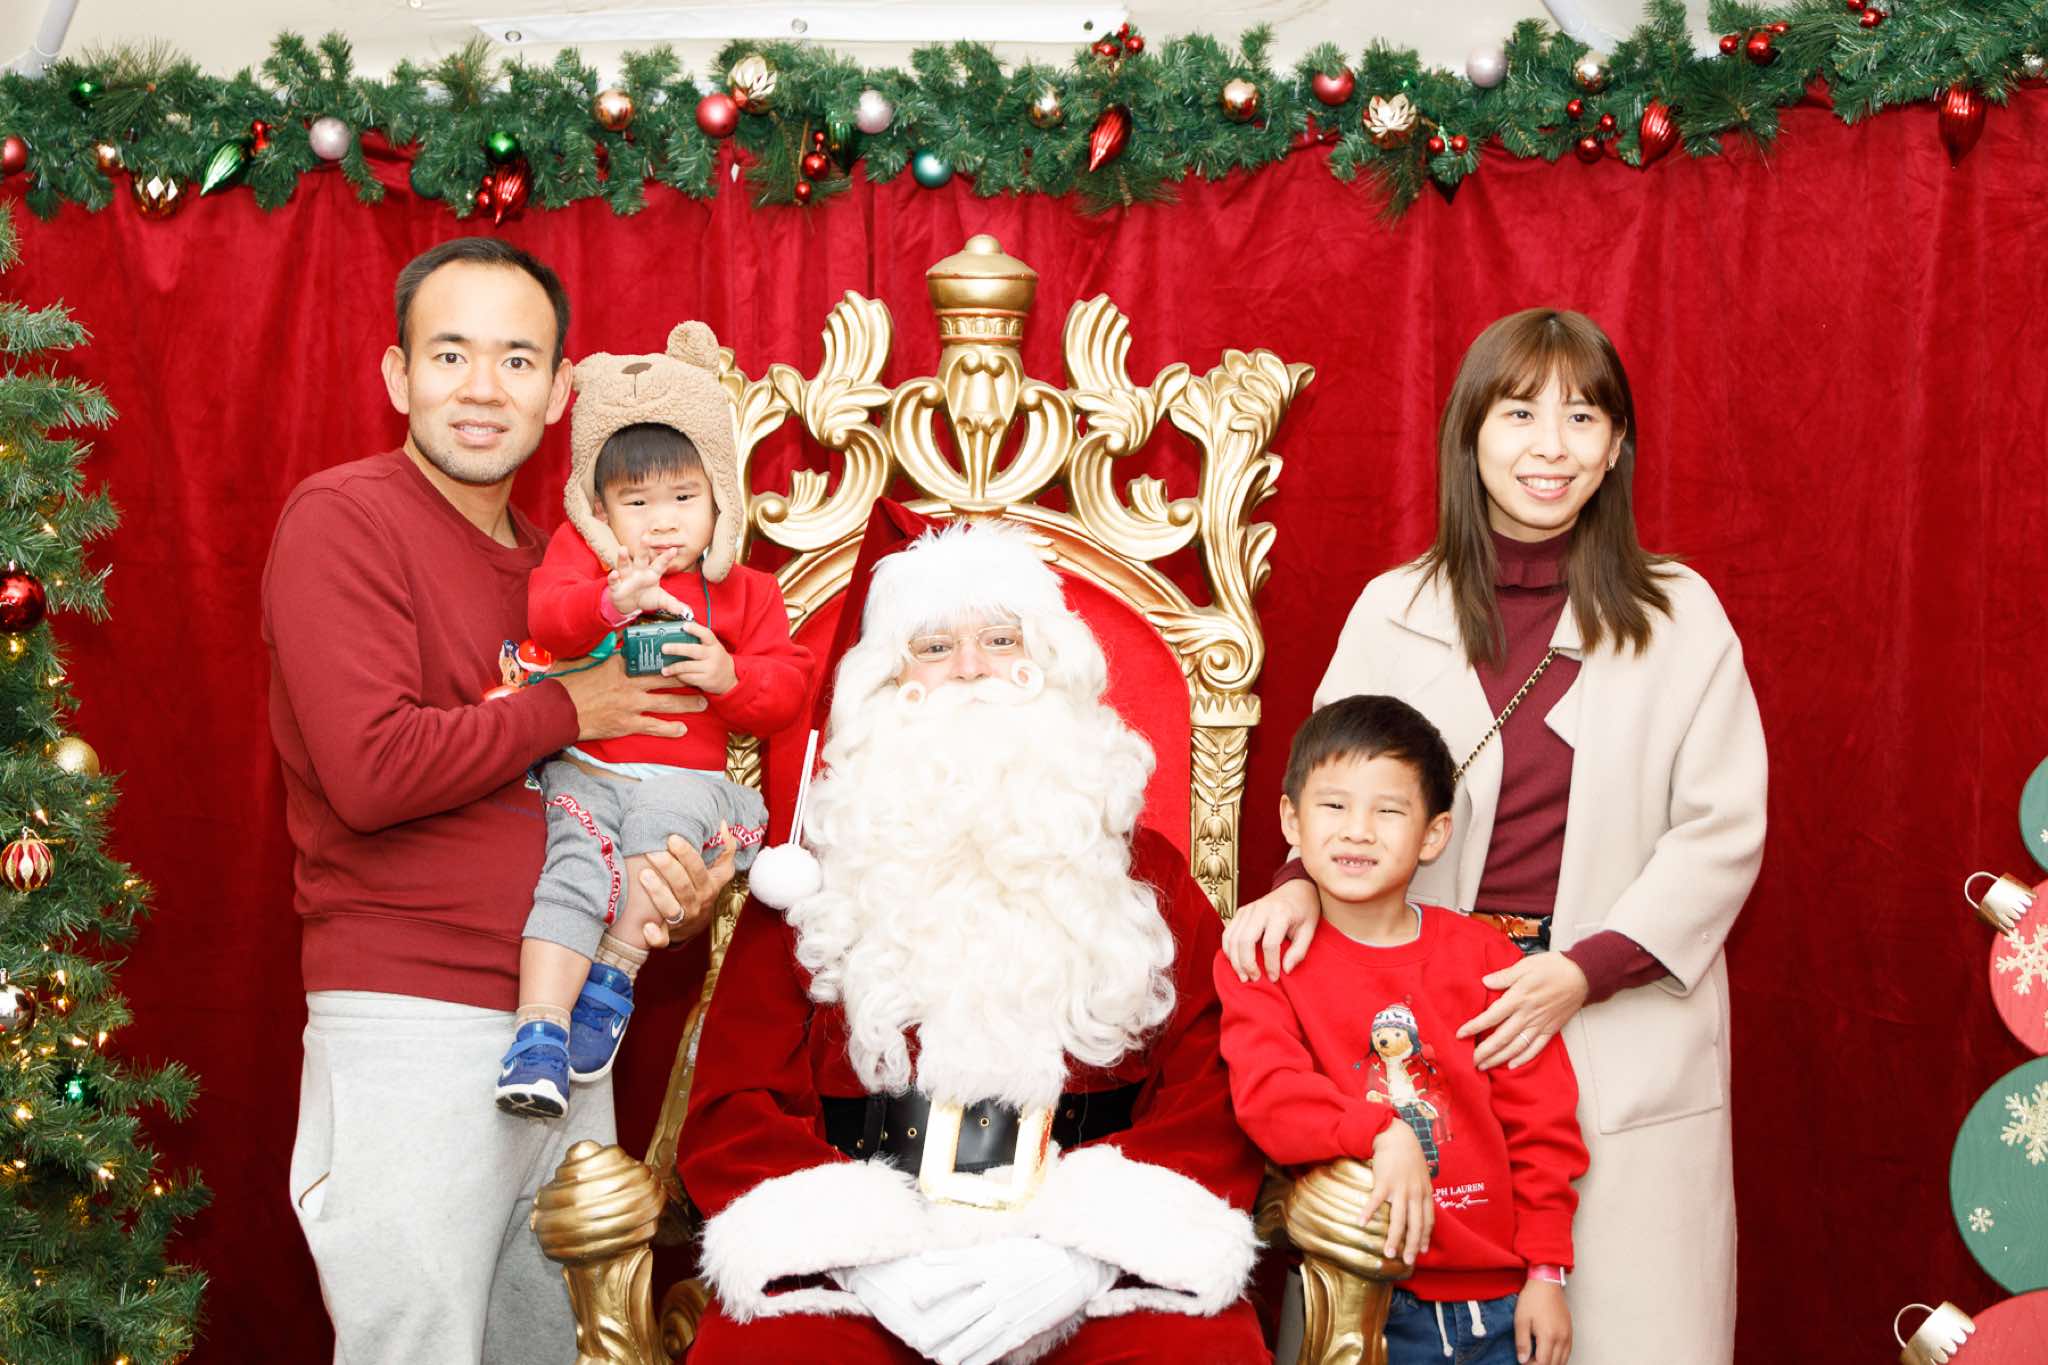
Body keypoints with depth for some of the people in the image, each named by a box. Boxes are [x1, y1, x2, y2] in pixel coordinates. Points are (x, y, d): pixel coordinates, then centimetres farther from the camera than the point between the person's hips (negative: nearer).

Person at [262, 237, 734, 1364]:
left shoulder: (552, 564, 17)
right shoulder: (341, 520, -7)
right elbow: (371, 770, -20)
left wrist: (671, 896, 4)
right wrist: (564, 710, -8)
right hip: (413, 1027, -7)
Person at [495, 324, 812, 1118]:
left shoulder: (745, 593, 14)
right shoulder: (582, 553, 10)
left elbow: (786, 688, 9)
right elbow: (546, 616, -10)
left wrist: (731, 677, -13)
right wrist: (611, 601, -30)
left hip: (687, 777, 1)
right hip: (586, 773, 0)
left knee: (664, 810, -33)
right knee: (577, 869, -25)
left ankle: (614, 975, -23)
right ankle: (539, 1029, -28)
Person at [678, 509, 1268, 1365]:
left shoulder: (1140, 871, 13)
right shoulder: (815, 873, 12)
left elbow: (1214, 1096, 3)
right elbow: (734, 1111, 5)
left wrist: (1080, 1253, -13)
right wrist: (868, 1255, -12)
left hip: (1097, 1272, 0)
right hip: (851, 1270, 0)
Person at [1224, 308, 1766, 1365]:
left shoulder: (1679, 616, 2)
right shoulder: (1392, 612, 6)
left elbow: (1722, 831, -1)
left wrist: (1583, 971, -12)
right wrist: (1302, 885, -12)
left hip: (1623, 1028, 0)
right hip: (1423, 1026, 1)